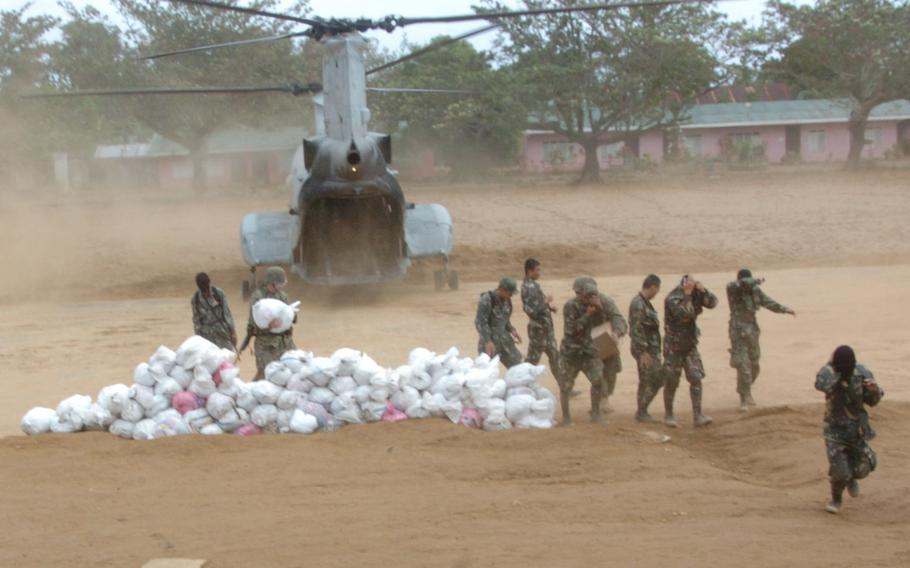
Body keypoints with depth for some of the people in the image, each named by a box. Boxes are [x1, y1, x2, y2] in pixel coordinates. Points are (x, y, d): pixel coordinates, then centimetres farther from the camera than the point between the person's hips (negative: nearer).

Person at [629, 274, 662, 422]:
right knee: (649, 382, -5)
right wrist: (644, 352, -24)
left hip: (652, 348, 10)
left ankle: (642, 412, 17)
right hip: (645, 349, -10)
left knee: (657, 380, 11)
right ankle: (641, 413, 3)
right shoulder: (638, 304, -18)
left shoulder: (644, 302, 13)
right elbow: (636, 330, -22)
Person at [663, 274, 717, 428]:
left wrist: (703, 291, -19)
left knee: (696, 378, -5)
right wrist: (687, 295, -30)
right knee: (671, 382, 2)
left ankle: (697, 416, -5)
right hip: (674, 346, -5)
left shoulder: (695, 294, 0)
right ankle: (668, 415, 17)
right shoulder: (672, 298, -20)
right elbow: (685, 314, -33)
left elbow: (713, 303, -6)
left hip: (690, 344, 5)